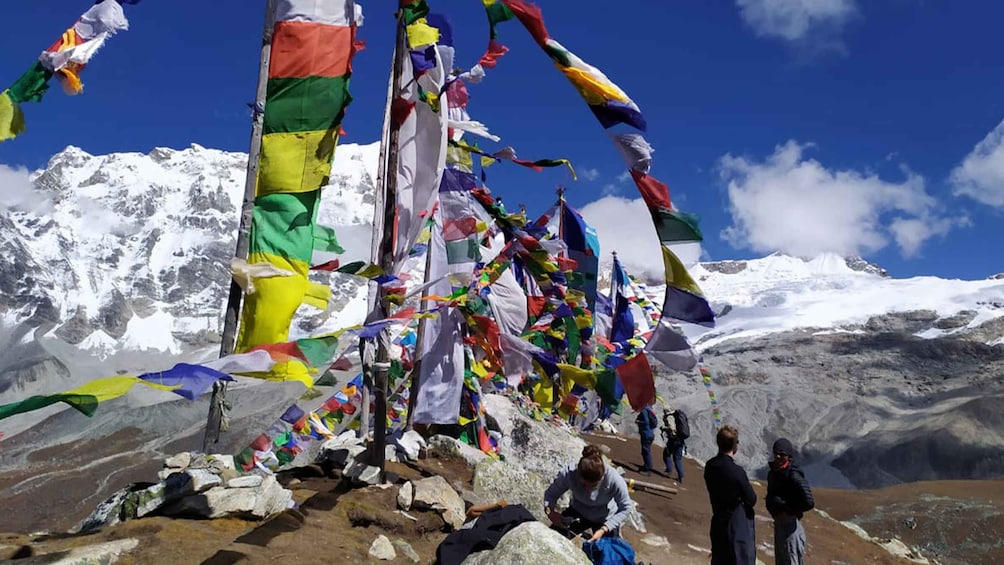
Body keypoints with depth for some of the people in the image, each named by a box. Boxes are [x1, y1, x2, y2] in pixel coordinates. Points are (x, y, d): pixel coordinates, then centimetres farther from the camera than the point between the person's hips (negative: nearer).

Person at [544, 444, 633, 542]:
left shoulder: (614, 479, -36)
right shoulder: (569, 473, -32)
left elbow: (625, 508, -22)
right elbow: (551, 493, -17)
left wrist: (603, 529, -30)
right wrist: (550, 511, -38)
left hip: (605, 519, -1)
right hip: (578, 512, 1)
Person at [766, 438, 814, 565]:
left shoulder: (793, 476, -18)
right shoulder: (772, 473, 7)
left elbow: (808, 503, -25)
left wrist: (788, 511, -14)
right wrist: (773, 509, 4)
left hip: (791, 525, -9)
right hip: (778, 523, 9)